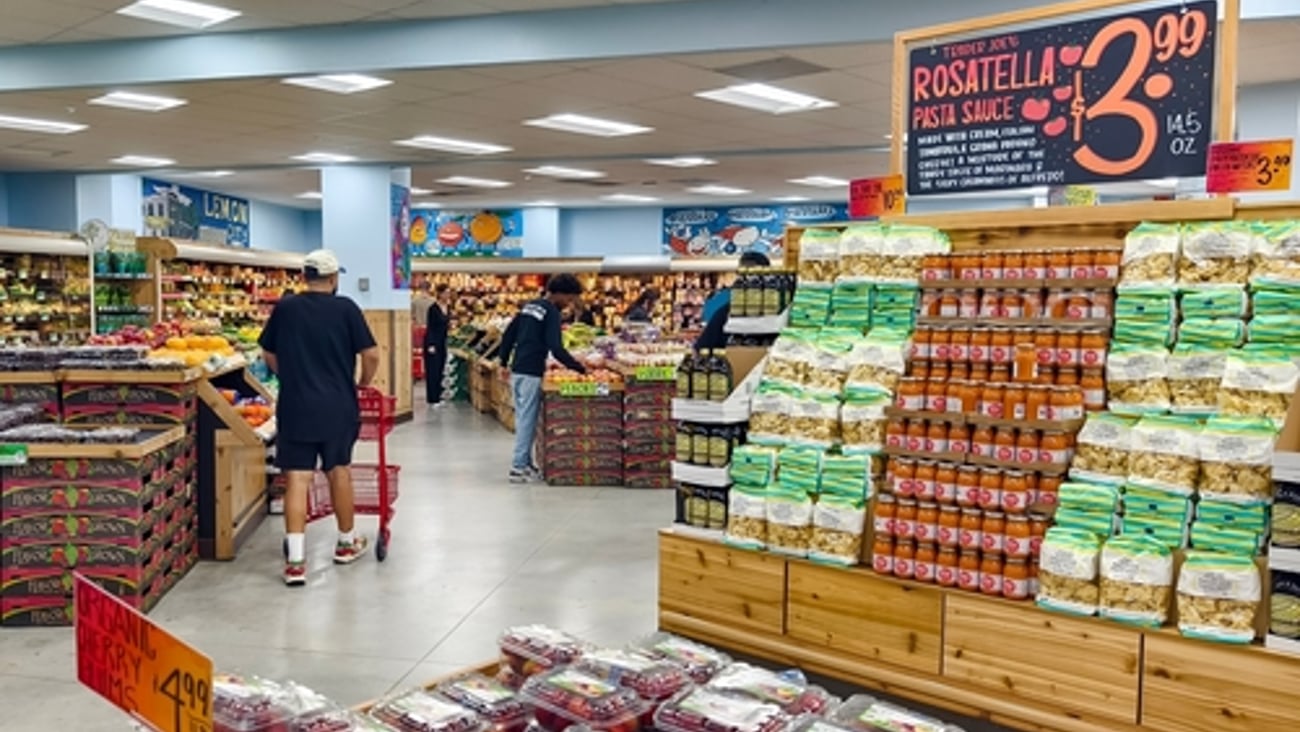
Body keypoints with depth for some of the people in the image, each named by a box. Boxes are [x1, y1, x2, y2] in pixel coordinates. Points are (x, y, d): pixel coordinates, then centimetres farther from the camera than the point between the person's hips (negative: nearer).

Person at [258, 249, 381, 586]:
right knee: (339, 472, 15)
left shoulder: (285, 308, 1)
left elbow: (268, 355, 11)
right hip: (337, 406, -1)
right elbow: (371, 354, -6)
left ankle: (295, 560, -5)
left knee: (296, 479, 0)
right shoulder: (345, 308, -5)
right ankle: (347, 542, 30)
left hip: (295, 406, 1)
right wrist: (363, 383, 12)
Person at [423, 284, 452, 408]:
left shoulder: (448, 307, 8)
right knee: (432, 370, -4)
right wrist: (431, 345, -21)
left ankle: (437, 396, 19)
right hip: (433, 341, -8)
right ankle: (432, 399, 1)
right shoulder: (433, 308, -15)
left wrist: (449, 325, 1)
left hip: (443, 341, 8)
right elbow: (429, 327, -17)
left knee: (440, 370, 11)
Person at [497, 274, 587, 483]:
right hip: (531, 373, -8)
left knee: (523, 417, 13)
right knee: (528, 419, -3)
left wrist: (504, 362, 21)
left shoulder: (529, 306, 15)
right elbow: (556, 348, -20)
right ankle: (519, 467, 0)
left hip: (517, 370, 8)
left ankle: (525, 463, 20)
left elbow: (508, 335, 16)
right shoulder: (551, 312, -11)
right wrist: (580, 368, -17)